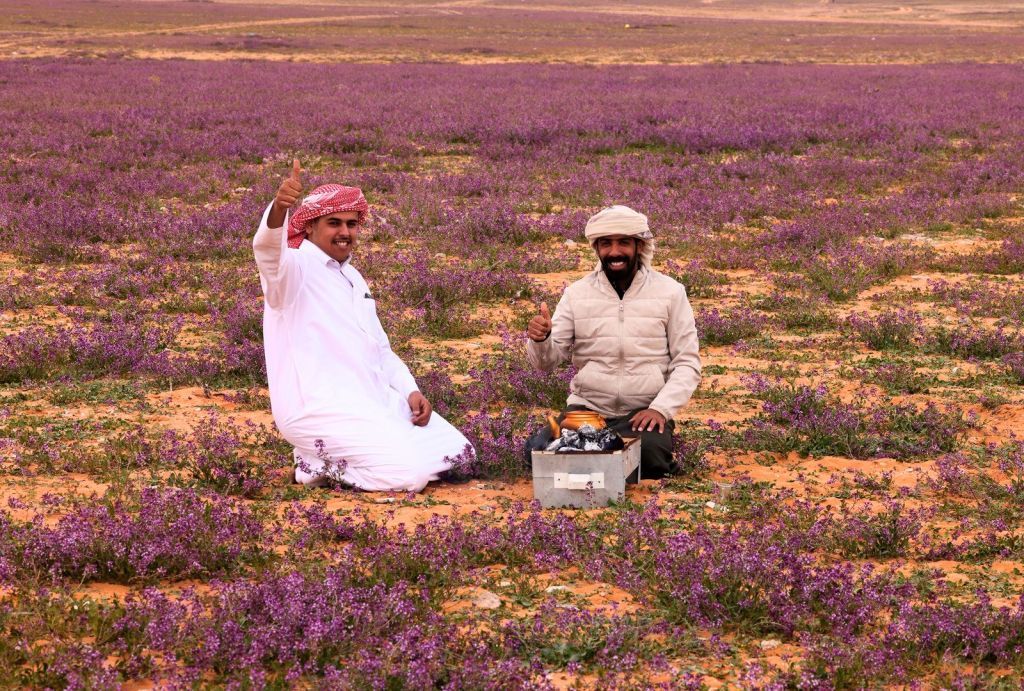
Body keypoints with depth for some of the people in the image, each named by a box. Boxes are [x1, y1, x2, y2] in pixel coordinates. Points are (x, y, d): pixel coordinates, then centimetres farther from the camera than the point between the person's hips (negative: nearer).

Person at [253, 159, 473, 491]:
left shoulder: (352, 278, 20)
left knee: (456, 453, 3)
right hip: (319, 408, -9)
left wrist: (411, 391, 7)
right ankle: (319, 464, -2)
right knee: (411, 471, -23)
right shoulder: (296, 268, -6)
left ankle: (334, 456, 10)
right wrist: (280, 206, -52)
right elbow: (267, 249, -31)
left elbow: (379, 348, 25)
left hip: (376, 399, 9)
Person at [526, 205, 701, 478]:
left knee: (648, 455, -34)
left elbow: (687, 362, 0)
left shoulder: (670, 292, 1)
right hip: (587, 407, 2)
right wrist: (540, 340, -21)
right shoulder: (577, 294, 4)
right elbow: (547, 362, 3)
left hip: (645, 412, -1)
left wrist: (661, 408, -16)